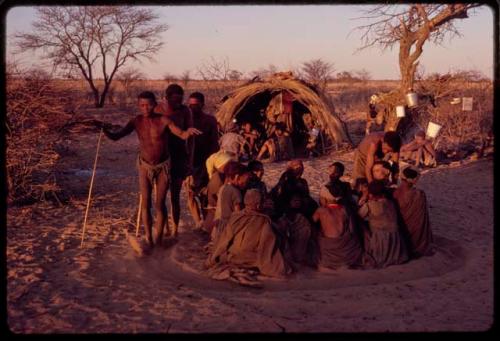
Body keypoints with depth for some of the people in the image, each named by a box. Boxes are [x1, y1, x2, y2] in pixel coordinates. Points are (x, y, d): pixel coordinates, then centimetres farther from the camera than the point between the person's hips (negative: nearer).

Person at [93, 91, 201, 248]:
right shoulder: (136, 121, -10)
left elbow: (182, 135, -24)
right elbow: (115, 137, -11)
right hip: (145, 166, 2)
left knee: (159, 204, 2)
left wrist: (189, 131, -48)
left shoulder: (163, 120, -17)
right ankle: (148, 238, 17)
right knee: (146, 203, 3)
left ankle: (158, 237, 18)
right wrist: (104, 129, -31)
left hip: (163, 166, -2)